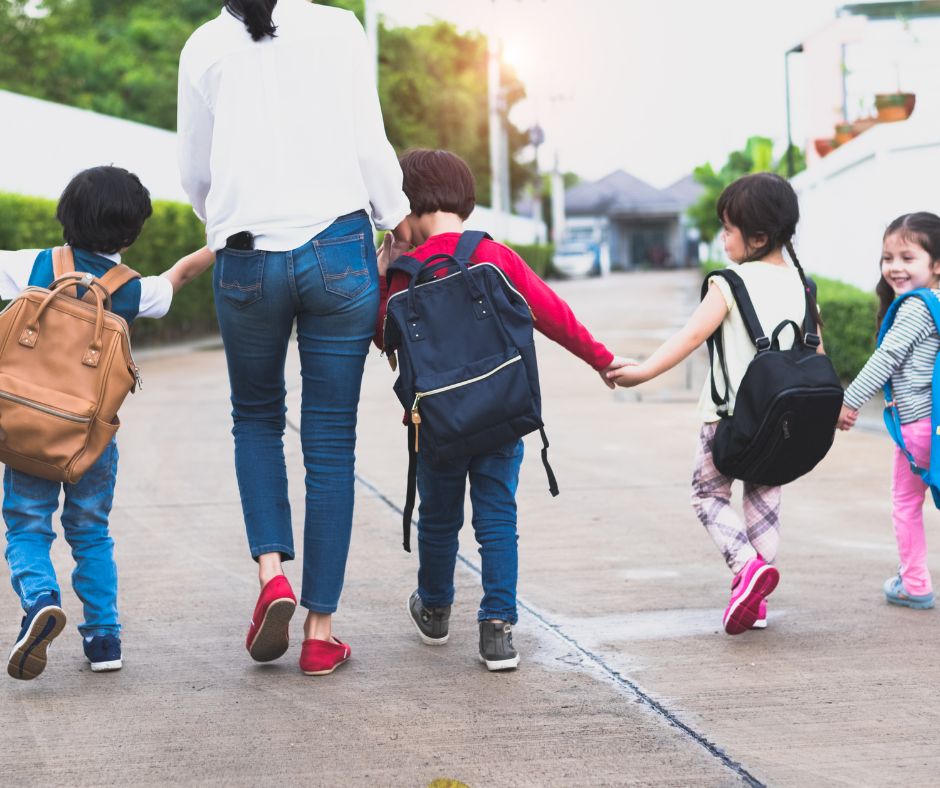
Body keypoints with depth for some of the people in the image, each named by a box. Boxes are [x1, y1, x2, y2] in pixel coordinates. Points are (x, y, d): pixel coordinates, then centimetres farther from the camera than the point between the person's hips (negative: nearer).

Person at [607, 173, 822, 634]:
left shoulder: (730, 283, -12)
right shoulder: (801, 286, 6)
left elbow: (692, 335, -20)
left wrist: (644, 371, -20)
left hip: (728, 416, -5)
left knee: (709, 495, 10)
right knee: (764, 503, 13)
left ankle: (747, 564, -14)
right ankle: (755, 601, 14)